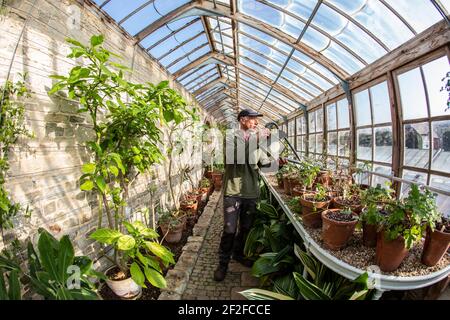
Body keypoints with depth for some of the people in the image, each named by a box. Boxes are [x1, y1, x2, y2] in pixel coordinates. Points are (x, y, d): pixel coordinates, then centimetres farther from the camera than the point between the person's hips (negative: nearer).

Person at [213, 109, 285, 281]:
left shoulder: (257, 140, 11)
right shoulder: (231, 138, -5)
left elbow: (265, 163, 14)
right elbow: (235, 158, -24)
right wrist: (255, 140, -26)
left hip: (252, 192, 5)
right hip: (234, 191, -5)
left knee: (246, 228, 18)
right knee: (229, 230, 2)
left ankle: (238, 254, 40)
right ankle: (223, 262, 22)